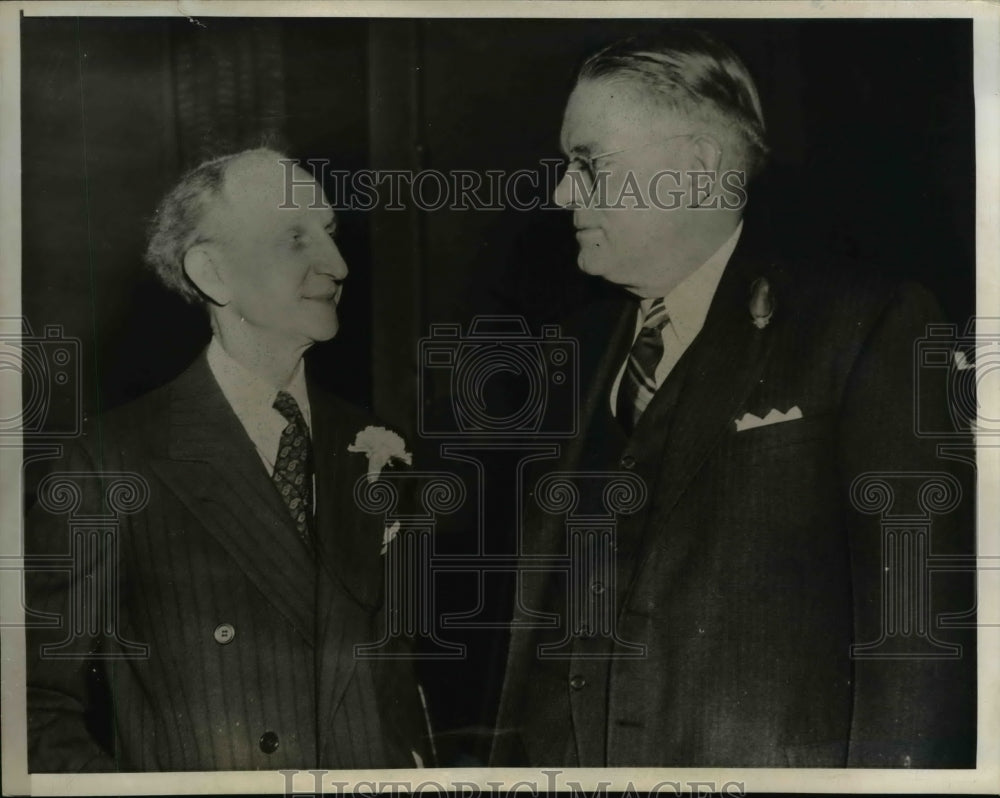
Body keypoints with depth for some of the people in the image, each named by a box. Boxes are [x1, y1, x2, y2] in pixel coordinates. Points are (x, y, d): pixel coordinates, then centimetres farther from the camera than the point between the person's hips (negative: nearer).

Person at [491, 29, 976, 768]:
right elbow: (541, 609, 10)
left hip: (774, 758, -4)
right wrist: (515, 756, 5)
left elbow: (919, 615, -12)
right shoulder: (578, 350, 8)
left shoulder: (866, 328, -8)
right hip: (565, 750, 5)